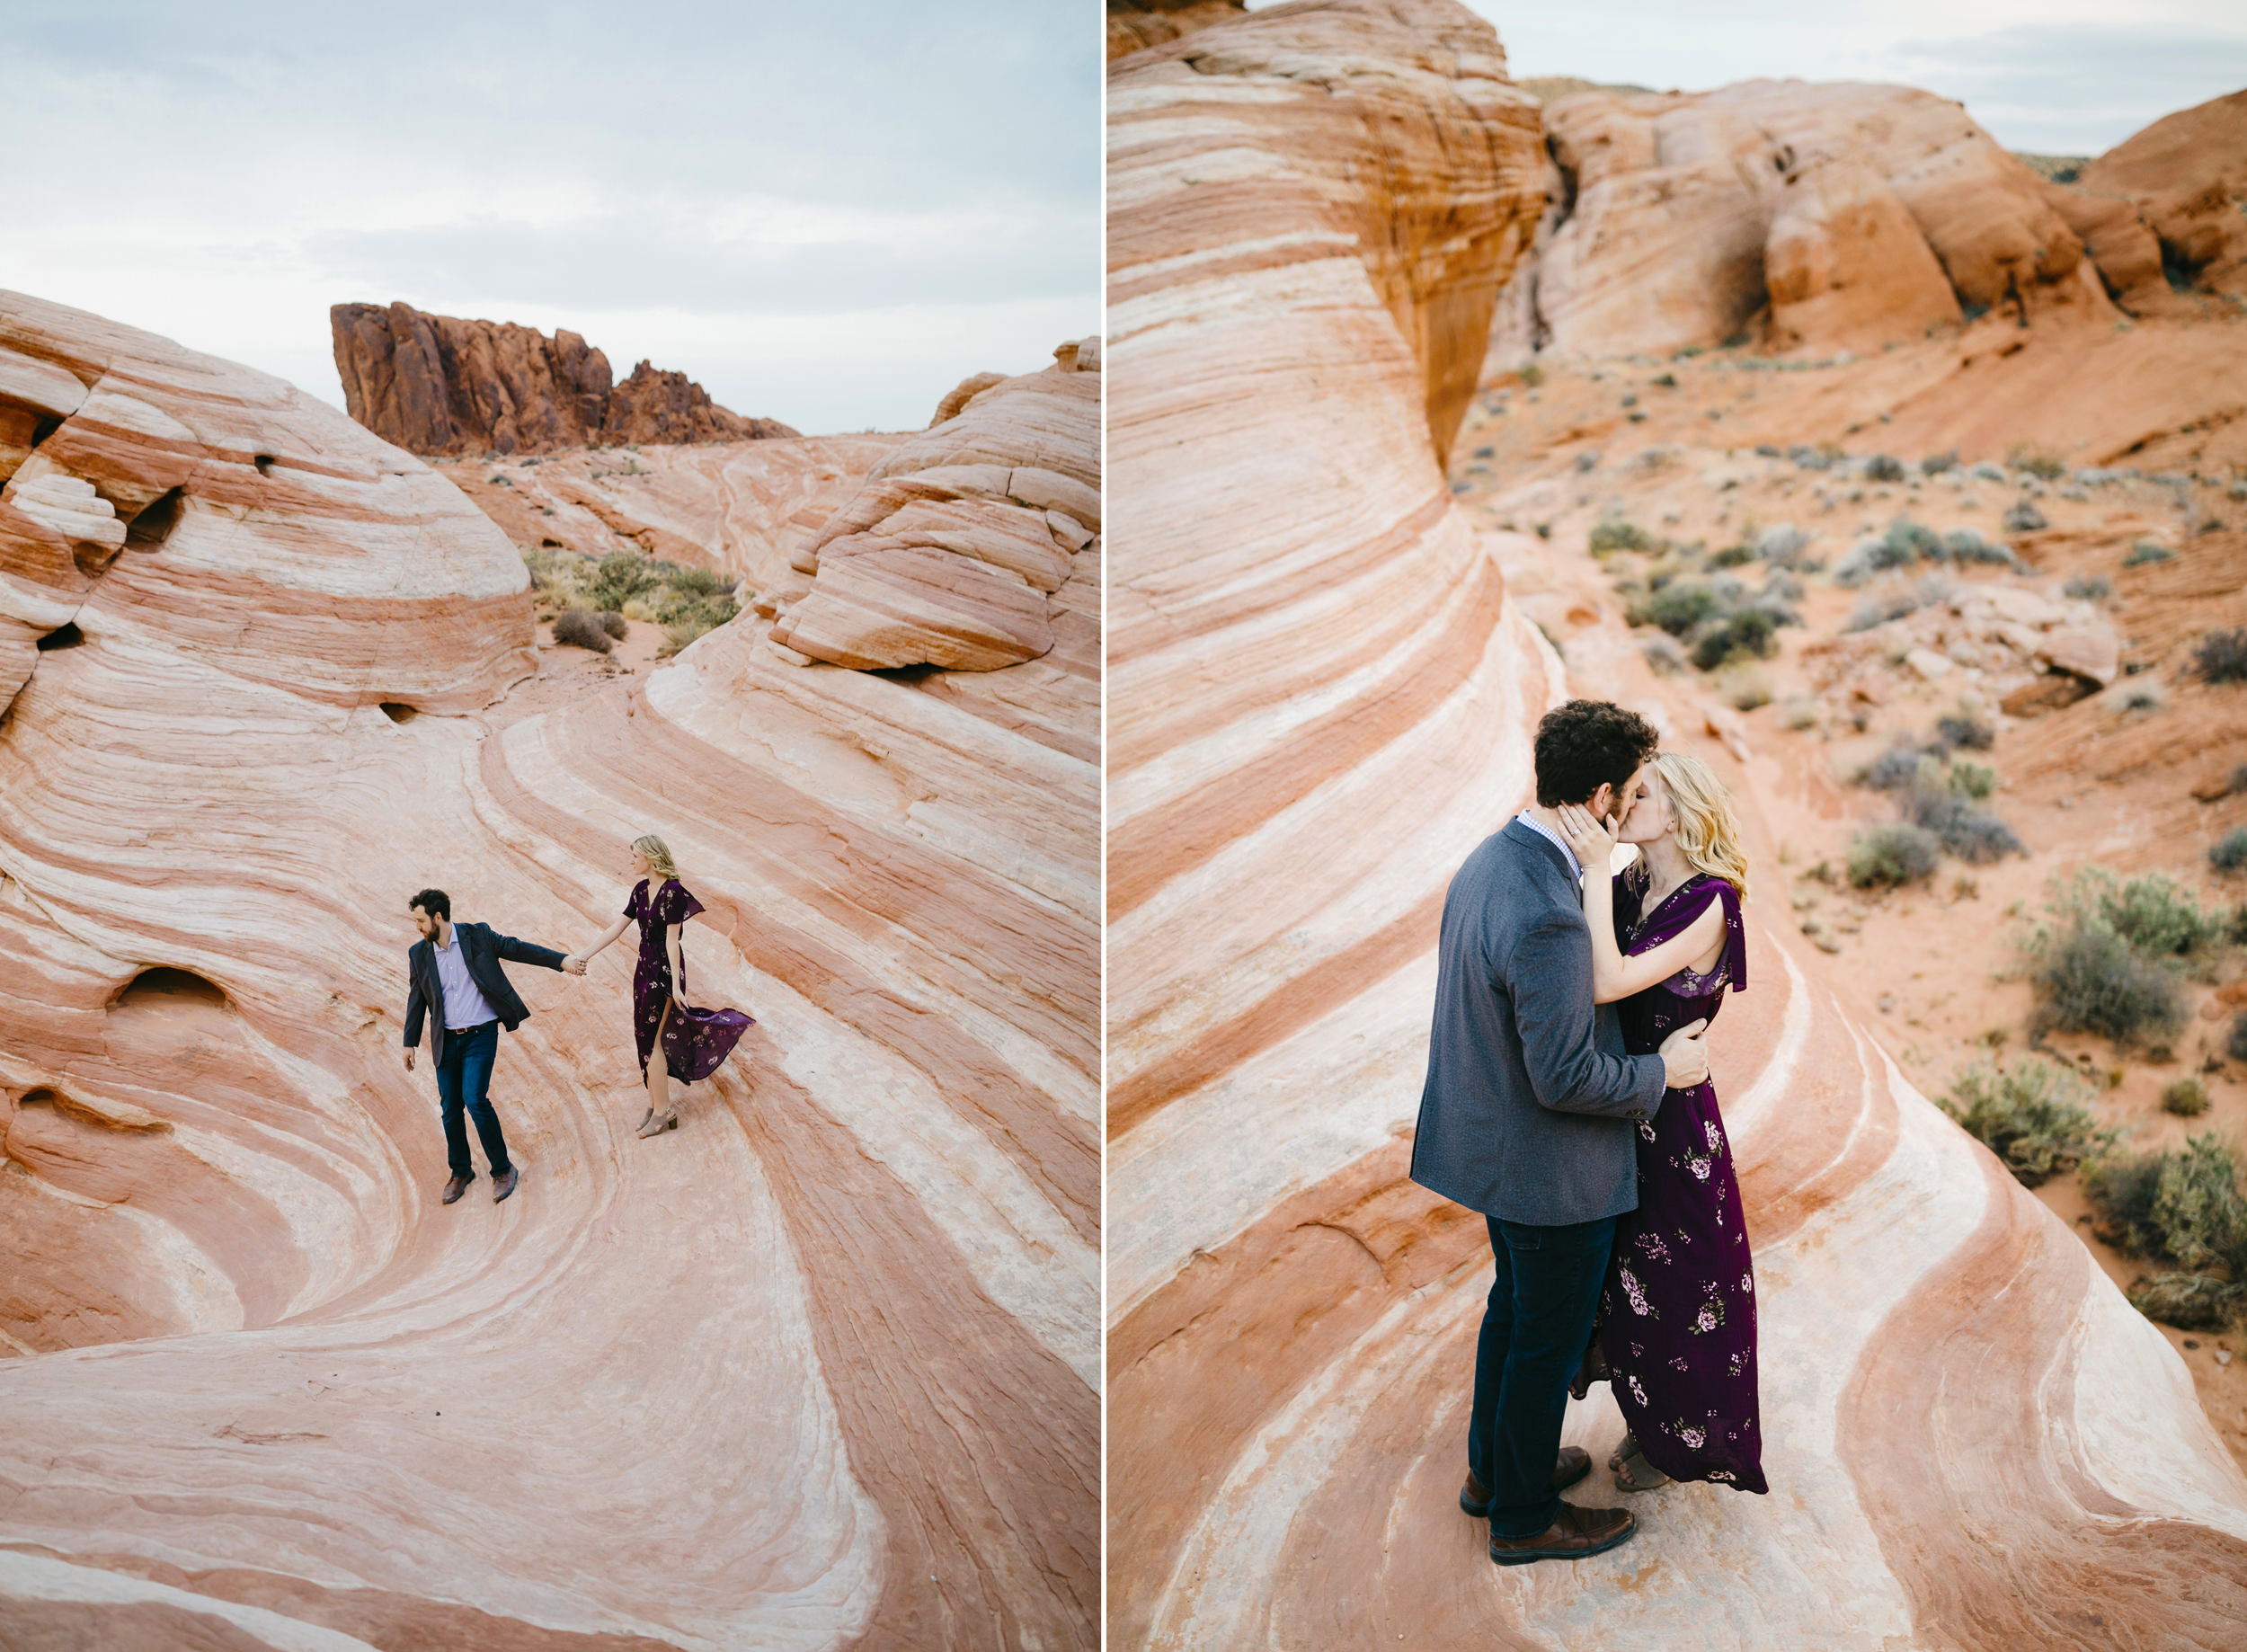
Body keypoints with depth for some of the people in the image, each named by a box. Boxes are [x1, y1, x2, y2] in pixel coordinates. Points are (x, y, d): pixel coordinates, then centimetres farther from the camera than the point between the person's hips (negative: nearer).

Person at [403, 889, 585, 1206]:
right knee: (450, 1108, 5)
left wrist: (561, 960, -8)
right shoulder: (418, 954, 5)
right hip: (446, 1040, 4)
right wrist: (410, 1043, 15)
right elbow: (416, 1000, 13)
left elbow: (516, 949, -1)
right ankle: (461, 1171, 27)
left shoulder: (477, 936, -4)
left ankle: (502, 1170, 1)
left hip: (481, 1035, -4)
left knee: (475, 1099, -15)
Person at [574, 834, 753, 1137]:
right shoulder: (641, 890, 7)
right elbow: (617, 927, 9)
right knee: (647, 1037, 12)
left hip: (665, 970, -8)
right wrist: (583, 956, 6)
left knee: (650, 1038, -4)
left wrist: (676, 985, -17)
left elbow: (671, 941, -19)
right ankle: (655, 1104, 23)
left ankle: (662, 1111, 6)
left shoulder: (673, 892, -17)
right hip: (645, 968, 8)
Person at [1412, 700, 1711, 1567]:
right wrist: (1664, 1069, -13)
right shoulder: (1548, 918, -34)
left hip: (1493, 1140, 9)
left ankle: (1494, 1467, 46)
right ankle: (1523, 1517, 32)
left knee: (1513, 1307, 27)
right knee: (1547, 1339, 11)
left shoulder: (1490, 857, -3)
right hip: (1552, 1168, -9)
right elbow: (1566, 1079, -28)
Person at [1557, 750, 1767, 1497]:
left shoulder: (1708, 906, -21)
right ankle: (1648, 1422, 42)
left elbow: (1608, 984, -33)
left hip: (1670, 1119, -7)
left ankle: (1681, 1442, 33)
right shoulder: (1628, 888, 0)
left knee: (1671, 1282, 11)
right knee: (1623, 1274, 21)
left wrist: (1597, 868, -32)